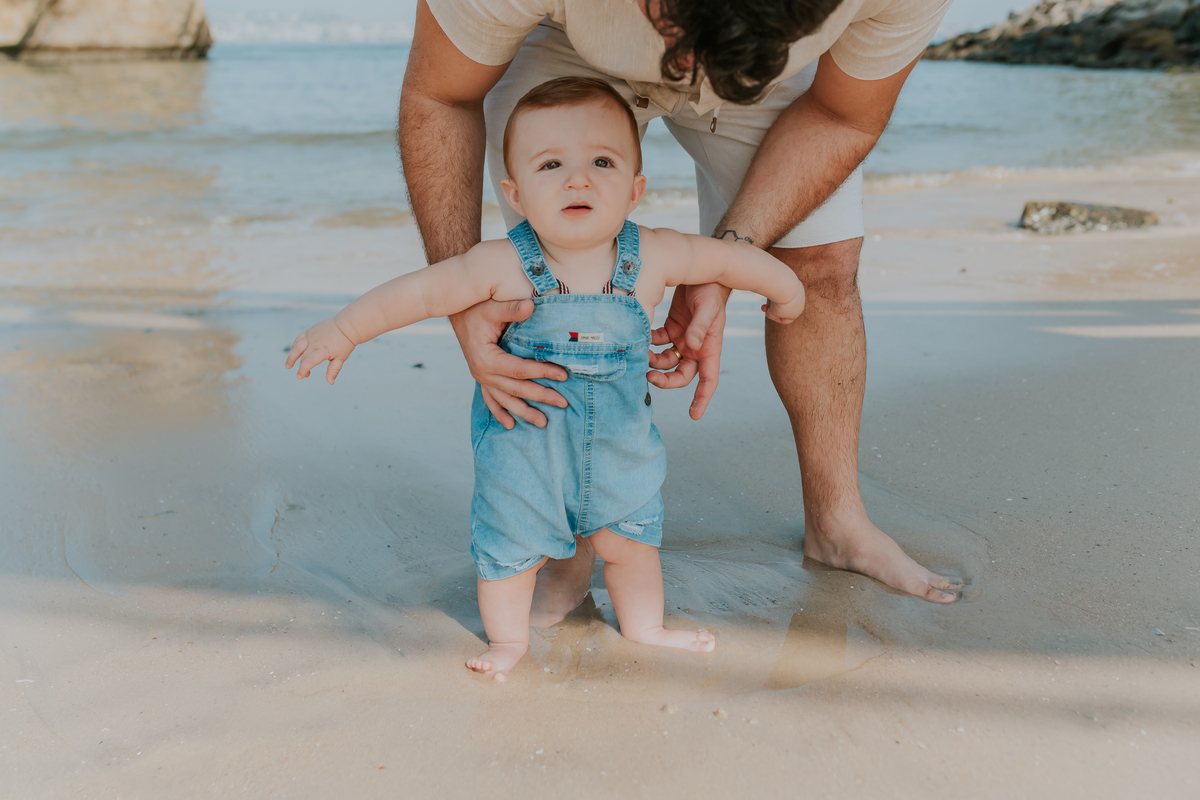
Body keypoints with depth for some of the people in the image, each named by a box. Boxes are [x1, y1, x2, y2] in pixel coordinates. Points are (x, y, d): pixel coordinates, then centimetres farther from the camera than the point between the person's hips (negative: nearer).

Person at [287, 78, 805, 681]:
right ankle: (509, 637, 39)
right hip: (522, 444, -2)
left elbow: (730, 257, -4)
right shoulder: (502, 266, -24)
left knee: (629, 541, 19)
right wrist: (342, 331, -11)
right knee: (509, 546, 12)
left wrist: (786, 291, 12)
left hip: (618, 446, 2)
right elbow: (418, 292, -15)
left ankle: (644, 627, 45)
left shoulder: (654, 258, -18)